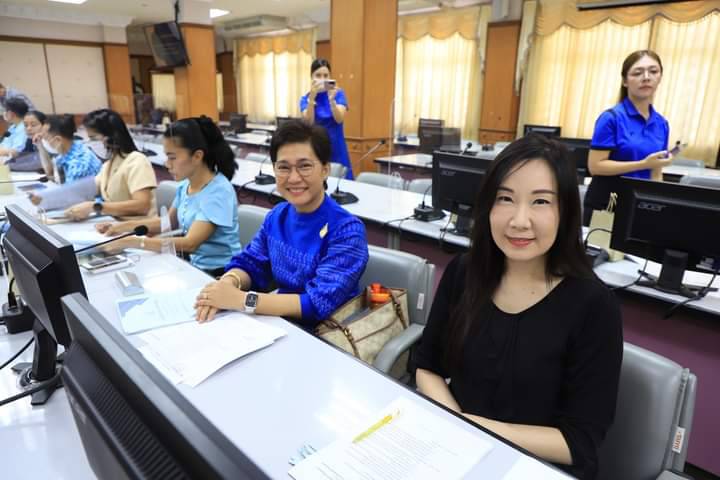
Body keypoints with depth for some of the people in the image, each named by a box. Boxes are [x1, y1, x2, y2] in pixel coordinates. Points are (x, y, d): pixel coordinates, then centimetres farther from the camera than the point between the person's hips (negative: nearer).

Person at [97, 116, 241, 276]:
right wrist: (124, 226, 5)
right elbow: (169, 221, 17)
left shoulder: (218, 191, -22)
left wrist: (132, 242, -28)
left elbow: (189, 244, -28)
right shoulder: (185, 184, 1)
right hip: (193, 264, 7)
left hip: (218, 273, -6)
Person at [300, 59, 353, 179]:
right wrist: (312, 97, -29)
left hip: (336, 148, 0)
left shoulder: (338, 93, 0)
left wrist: (331, 99, -31)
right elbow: (309, 122, -17)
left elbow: (339, 119, -16)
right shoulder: (305, 99, 1)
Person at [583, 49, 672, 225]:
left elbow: (656, 173, 14)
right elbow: (595, 166, -17)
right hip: (604, 204, -5)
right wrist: (644, 164, -19)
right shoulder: (611, 117, -10)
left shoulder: (662, 124, 8)